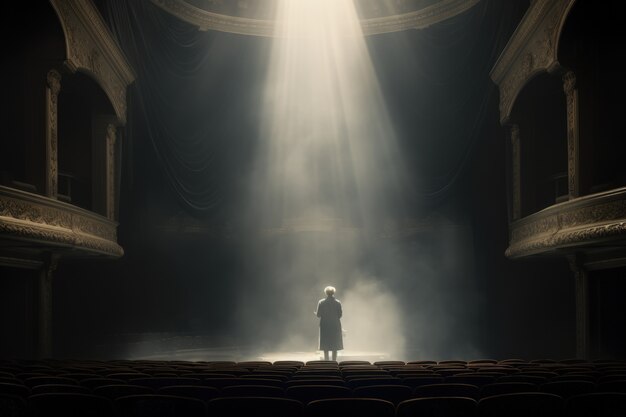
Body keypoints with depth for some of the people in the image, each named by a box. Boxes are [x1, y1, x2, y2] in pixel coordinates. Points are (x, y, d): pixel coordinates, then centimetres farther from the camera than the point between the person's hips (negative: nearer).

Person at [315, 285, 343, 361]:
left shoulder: (321, 302, -6)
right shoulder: (338, 302, -5)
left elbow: (318, 314, -6)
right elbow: (340, 315, -4)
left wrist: (316, 313, 16)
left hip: (324, 326, 0)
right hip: (335, 326, 0)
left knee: (325, 347, 7)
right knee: (335, 348, 9)